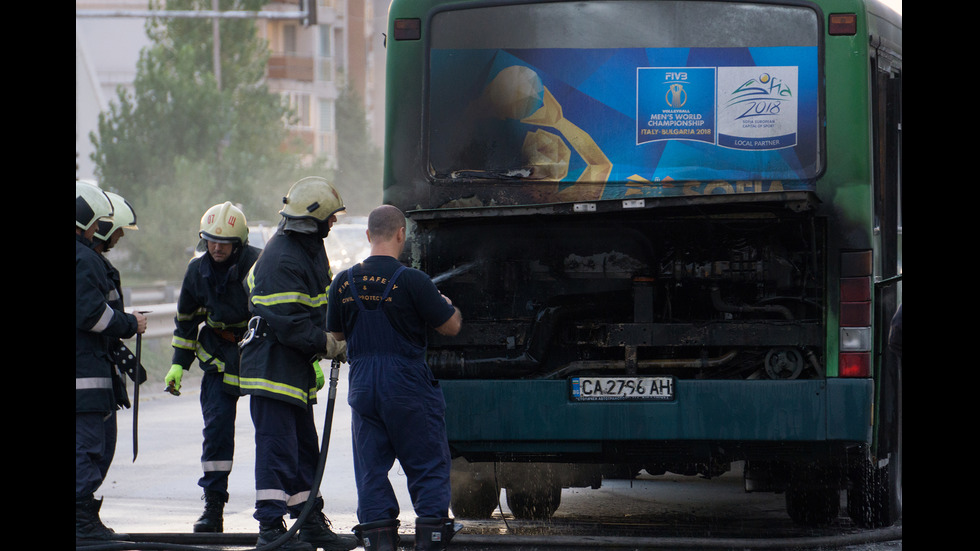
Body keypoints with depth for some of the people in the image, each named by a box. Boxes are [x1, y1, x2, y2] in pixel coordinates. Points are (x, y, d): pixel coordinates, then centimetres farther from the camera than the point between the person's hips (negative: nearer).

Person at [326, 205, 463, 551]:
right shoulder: (411, 281, -13)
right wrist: (447, 305, 17)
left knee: (371, 470, 9)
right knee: (428, 468, 6)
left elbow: (337, 334, 16)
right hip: (408, 385, -4)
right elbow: (451, 326, -4)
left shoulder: (344, 283, 1)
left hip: (362, 387, 4)